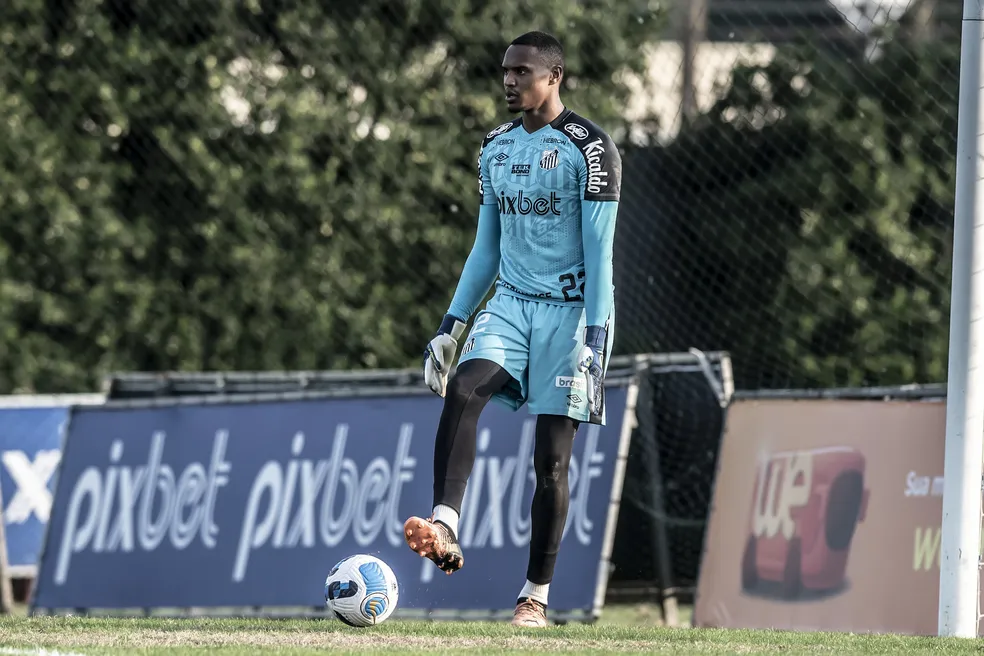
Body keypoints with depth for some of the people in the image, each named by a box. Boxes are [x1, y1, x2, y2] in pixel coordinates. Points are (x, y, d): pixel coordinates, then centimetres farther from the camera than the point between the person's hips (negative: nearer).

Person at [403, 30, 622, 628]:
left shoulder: (589, 148, -8)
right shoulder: (497, 148, 12)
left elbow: (599, 250, -11)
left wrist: (593, 338, -18)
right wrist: (452, 325, 12)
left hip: (570, 310, -5)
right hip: (511, 304, 5)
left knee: (553, 455, -4)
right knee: (462, 391, -24)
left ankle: (537, 596, 3)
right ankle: (445, 529, -36)